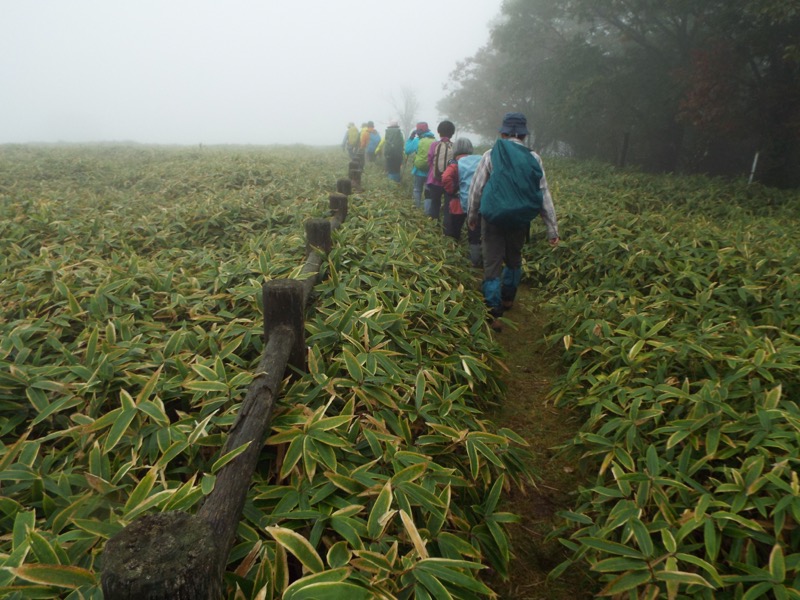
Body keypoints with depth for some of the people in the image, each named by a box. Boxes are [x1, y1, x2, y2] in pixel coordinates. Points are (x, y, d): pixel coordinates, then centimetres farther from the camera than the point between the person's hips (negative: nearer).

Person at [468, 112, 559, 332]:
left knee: (492, 263, 2)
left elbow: (476, 189, -1)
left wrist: (472, 215, 13)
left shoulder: (490, 155, -5)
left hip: (492, 218, -2)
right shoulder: (533, 159, 0)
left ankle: (494, 314, -3)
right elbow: (544, 195, 0)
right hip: (520, 220, 3)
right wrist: (552, 229, 4)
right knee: (513, 259, 24)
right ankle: (508, 299, 42)